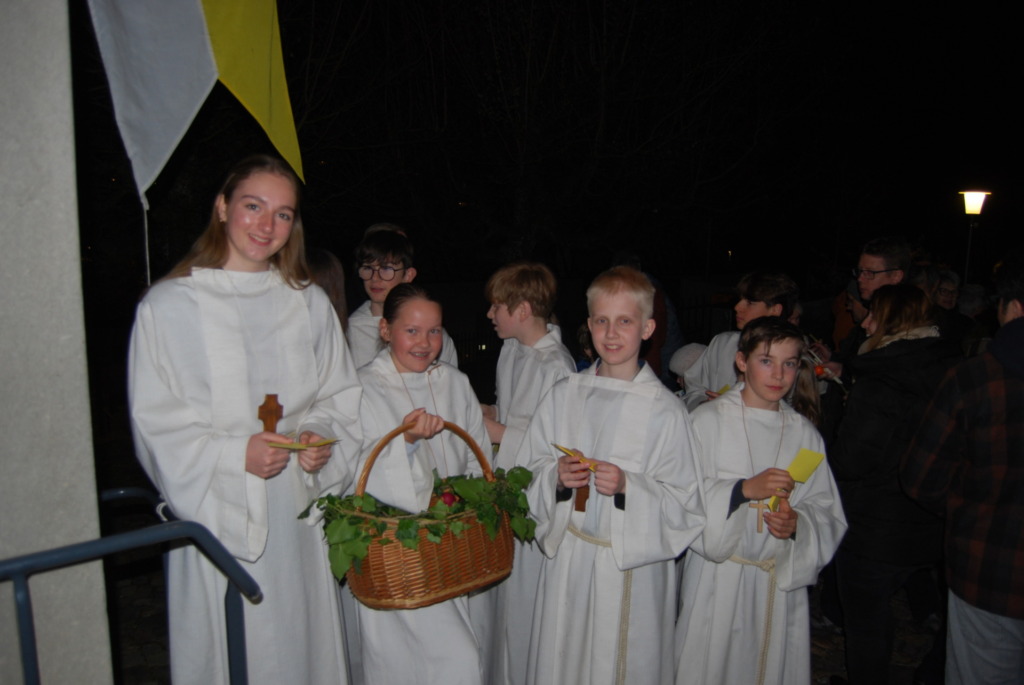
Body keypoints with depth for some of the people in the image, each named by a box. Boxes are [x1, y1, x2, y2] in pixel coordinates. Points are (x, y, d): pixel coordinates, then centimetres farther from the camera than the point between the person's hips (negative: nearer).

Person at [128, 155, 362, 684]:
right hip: (220, 516, -3)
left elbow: (340, 395, 10)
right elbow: (156, 423, -5)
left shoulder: (309, 303, 7)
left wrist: (321, 435, -10)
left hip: (301, 515, 3)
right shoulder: (168, 305, -4)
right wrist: (234, 453, -18)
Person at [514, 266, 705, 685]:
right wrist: (556, 477, -14)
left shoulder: (664, 409, -9)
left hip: (634, 565, -2)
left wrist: (628, 486, -21)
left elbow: (685, 503, -6)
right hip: (566, 560, 3)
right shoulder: (563, 395, 1)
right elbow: (527, 473, 6)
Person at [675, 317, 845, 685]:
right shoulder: (709, 419, -6)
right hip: (717, 577, -3)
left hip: (782, 580, 3)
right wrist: (744, 489, -23)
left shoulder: (803, 433, 4)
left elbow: (827, 512, 5)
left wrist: (797, 522, -14)